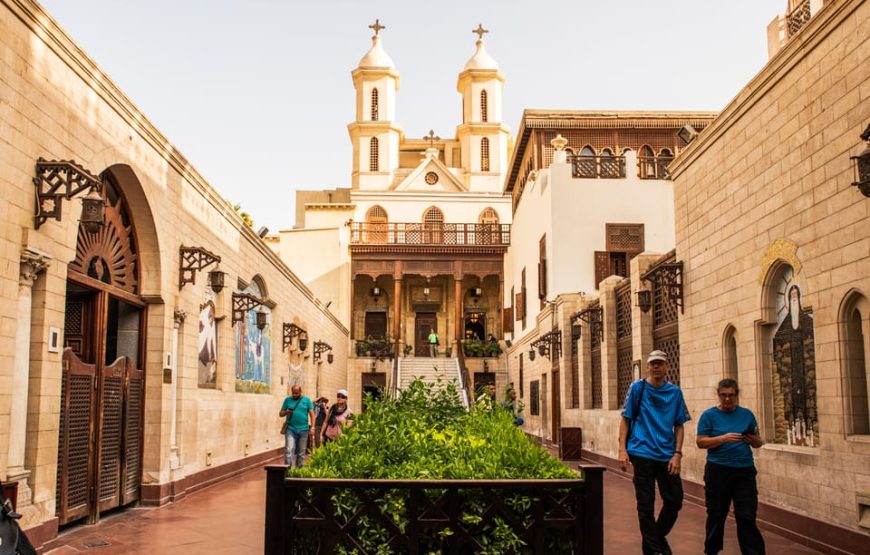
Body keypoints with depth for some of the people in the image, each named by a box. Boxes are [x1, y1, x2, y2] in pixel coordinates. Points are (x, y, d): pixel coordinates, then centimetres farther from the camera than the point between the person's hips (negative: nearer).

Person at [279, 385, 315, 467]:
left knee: (301, 452, 7)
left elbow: (312, 414, 3)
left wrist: (312, 427, -6)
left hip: (303, 430, 0)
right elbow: (280, 414, 10)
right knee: (289, 450, -11)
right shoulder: (287, 400, 8)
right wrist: (287, 412, -11)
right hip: (290, 429, 0)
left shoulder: (307, 400, 6)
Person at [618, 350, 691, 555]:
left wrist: (677, 454, -2)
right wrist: (623, 449, -8)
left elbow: (679, 425, 8)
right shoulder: (638, 388, -1)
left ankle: (659, 536, 30)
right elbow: (626, 419, 0)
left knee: (675, 501, 6)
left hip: (667, 456, 3)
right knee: (646, 505, 3)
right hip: (643, 454, -3)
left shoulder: (675, 392, 6)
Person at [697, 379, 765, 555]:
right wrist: (723, 438, -21)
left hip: (744, 471, 2)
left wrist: (754, 440, -11)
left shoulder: (746, 414, 8)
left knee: (747, 517, -2)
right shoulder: (709, 415, -1)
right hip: (718, 471, -2)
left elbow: (758, 443, 13)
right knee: (716, 515, 9)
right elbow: (701, 442, -6)